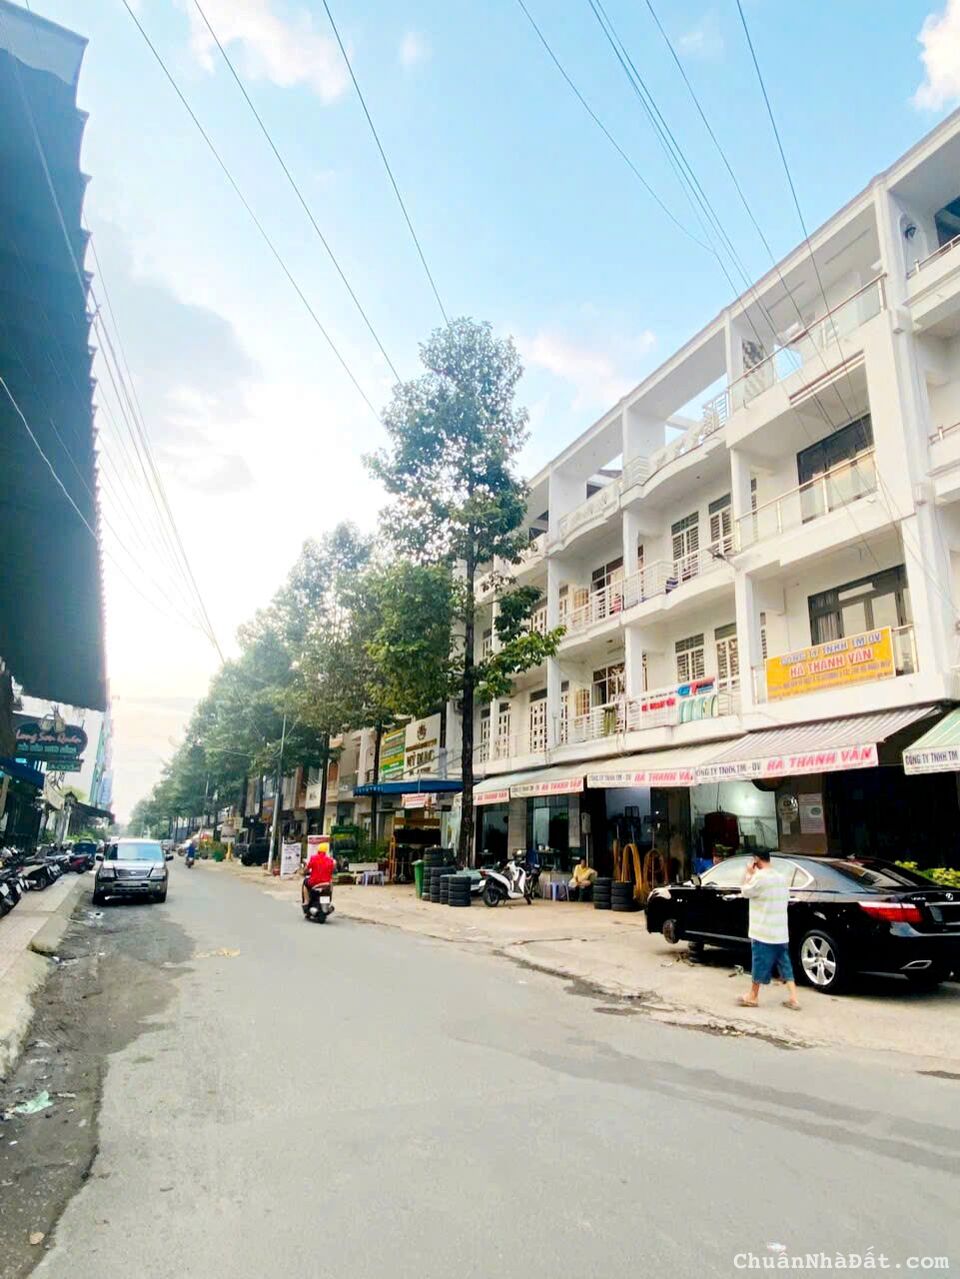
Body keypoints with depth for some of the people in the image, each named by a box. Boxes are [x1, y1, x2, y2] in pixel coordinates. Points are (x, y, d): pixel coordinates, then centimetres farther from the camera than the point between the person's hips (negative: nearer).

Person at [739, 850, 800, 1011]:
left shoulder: (760, 877, -17)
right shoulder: (781, 877, 8)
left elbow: (745, 892, -5)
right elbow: (786, 900, 15)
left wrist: (749, 874, 2)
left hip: (763, 931, -7)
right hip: (781, 932, 7)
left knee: (759, 964, 4)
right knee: (785, 965, 11)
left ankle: (753, 997, 16)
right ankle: (793, 999, 9)